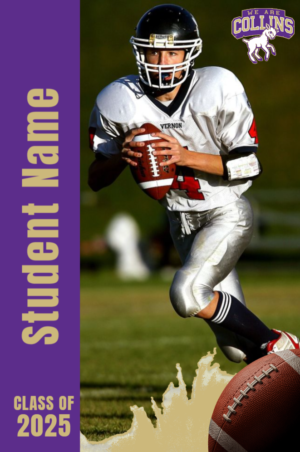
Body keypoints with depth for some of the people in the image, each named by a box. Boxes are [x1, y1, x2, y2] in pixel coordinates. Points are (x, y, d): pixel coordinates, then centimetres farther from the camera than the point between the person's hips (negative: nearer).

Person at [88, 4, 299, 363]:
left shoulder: (218, 91, -19)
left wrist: (186, 157, -28)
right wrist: (122, 156, -24)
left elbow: (249, 166, -17)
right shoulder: (120, 102, -10)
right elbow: (96, 180, -2)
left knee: (187, 294, -26)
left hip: (228, 214, -4)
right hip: (182, 223, 4)